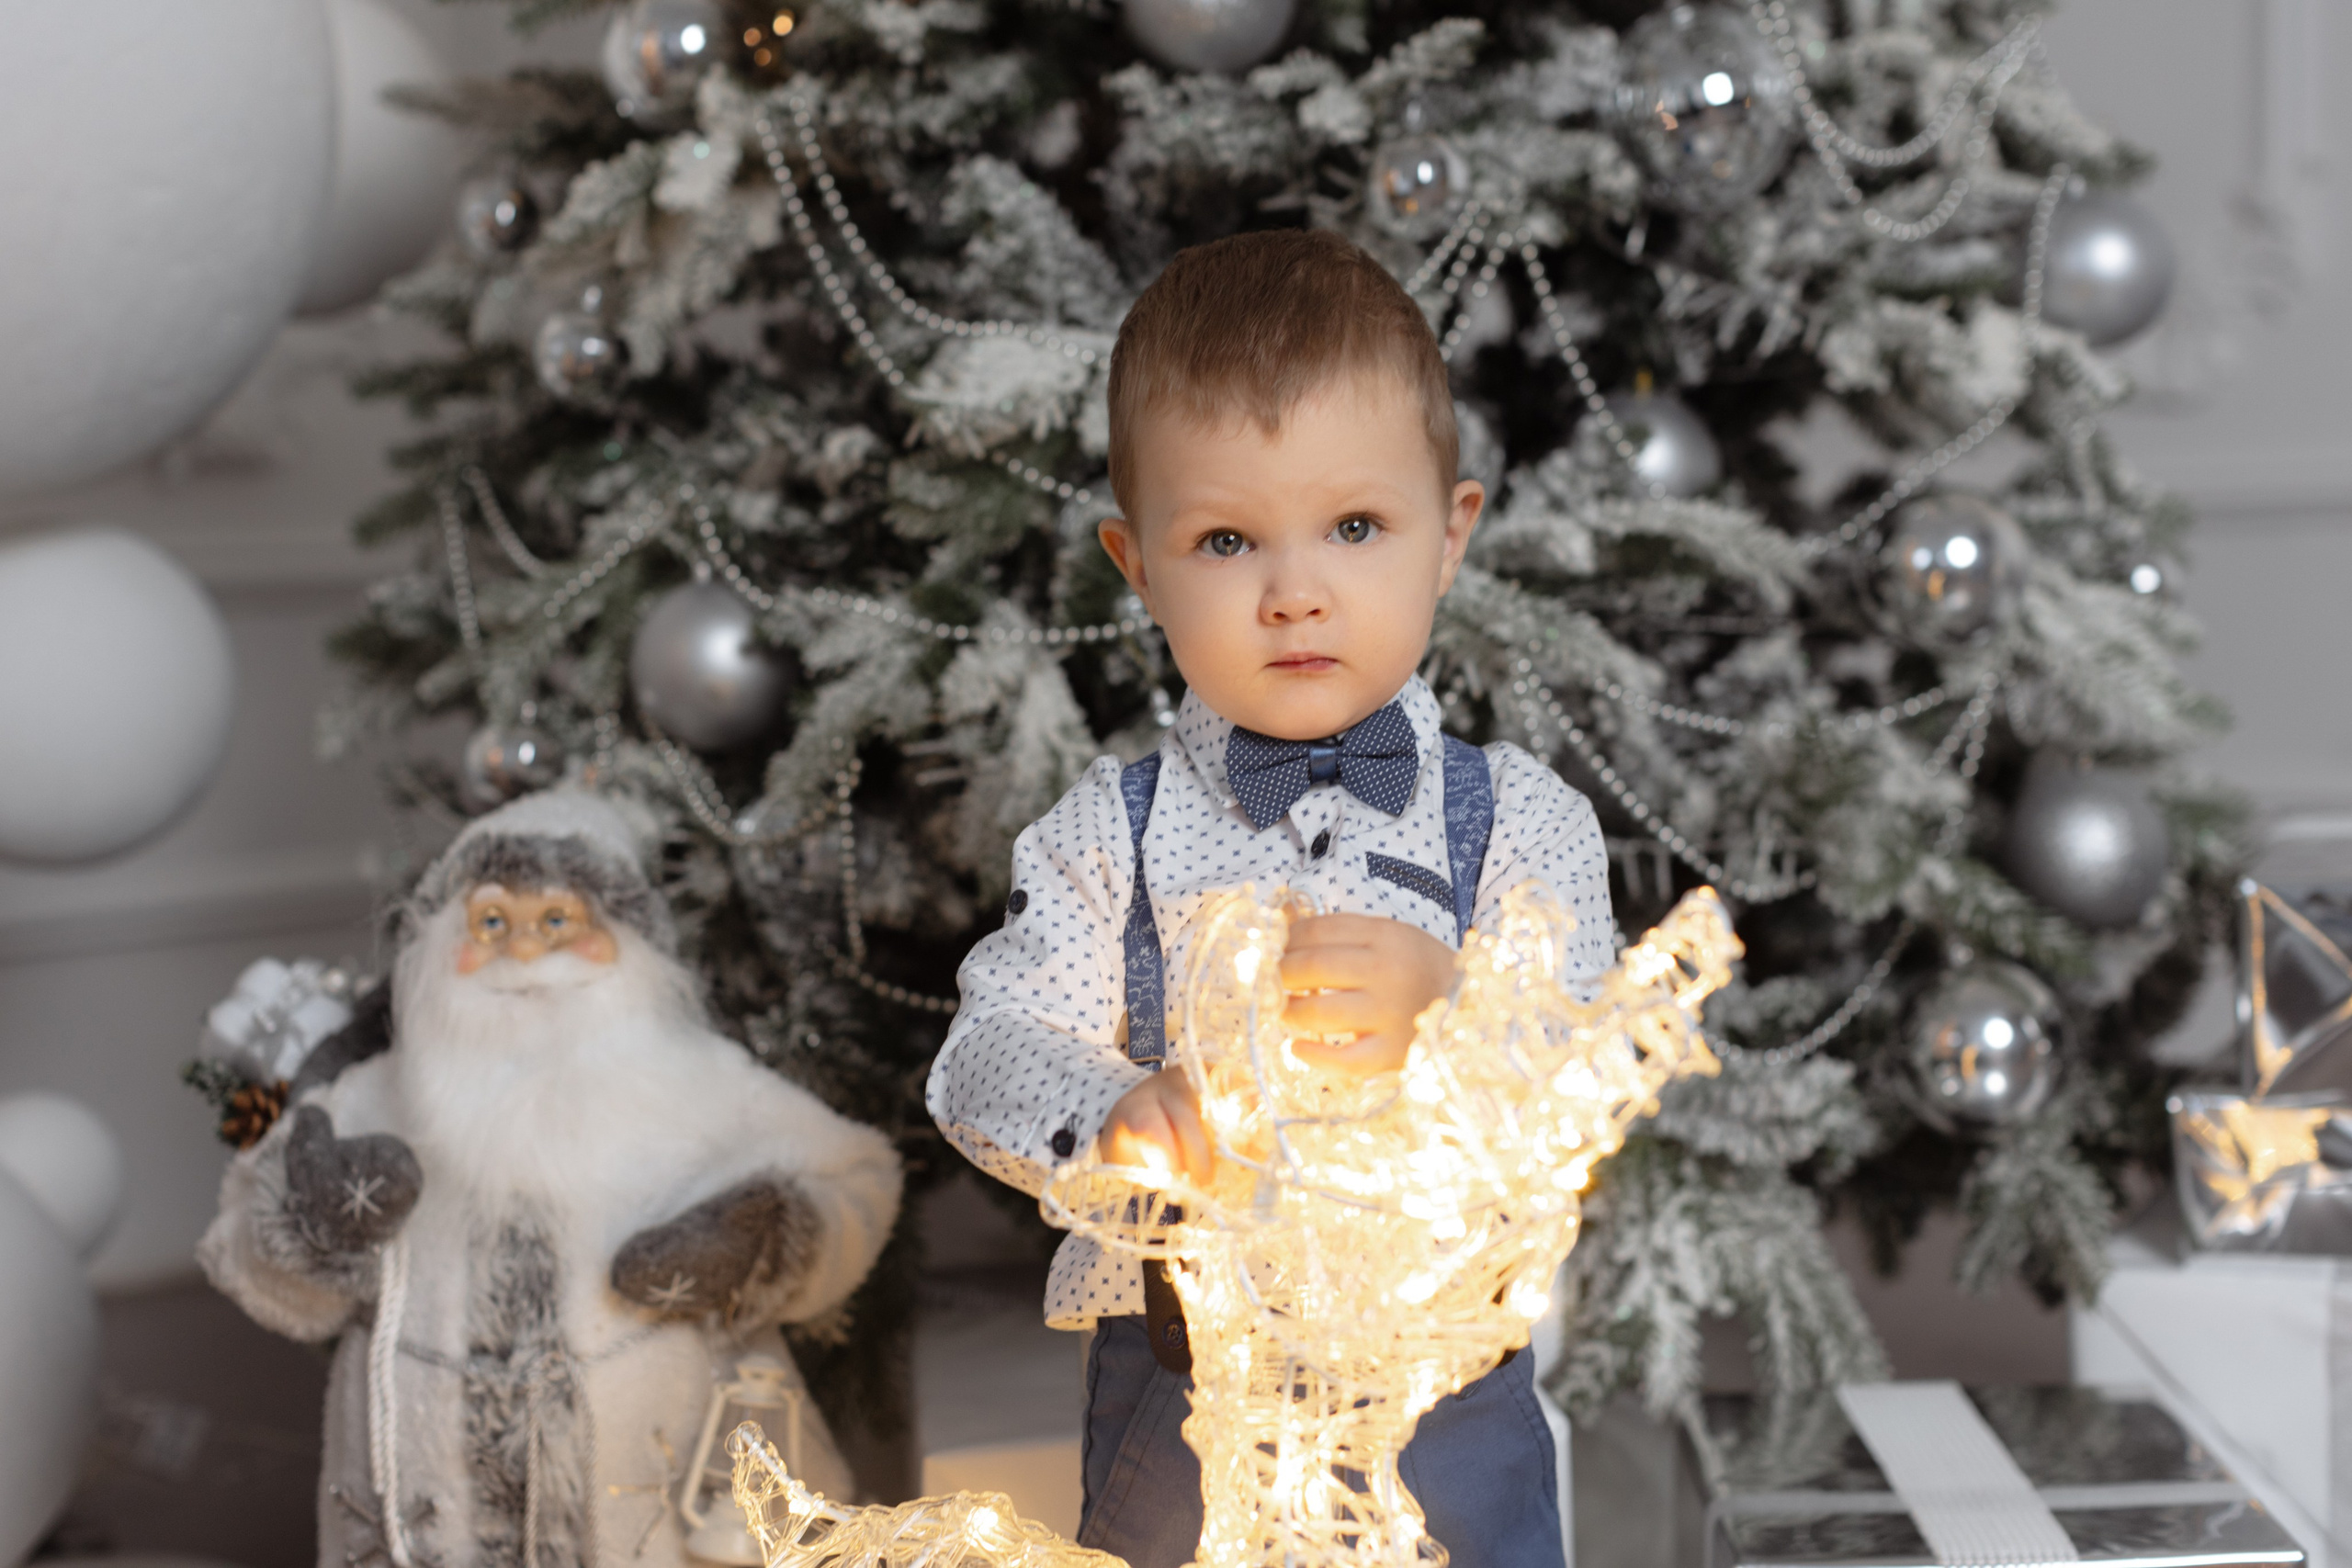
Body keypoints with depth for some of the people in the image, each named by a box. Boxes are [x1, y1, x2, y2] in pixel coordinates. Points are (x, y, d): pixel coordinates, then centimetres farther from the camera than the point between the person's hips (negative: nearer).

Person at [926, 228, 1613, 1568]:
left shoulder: (1515, 819, -3)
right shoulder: (1114, 835, -1)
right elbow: (991, 1054, -8)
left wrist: (1448, 1014, -31)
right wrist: (1110, 1116, -29)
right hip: (1177, 1415, 0)